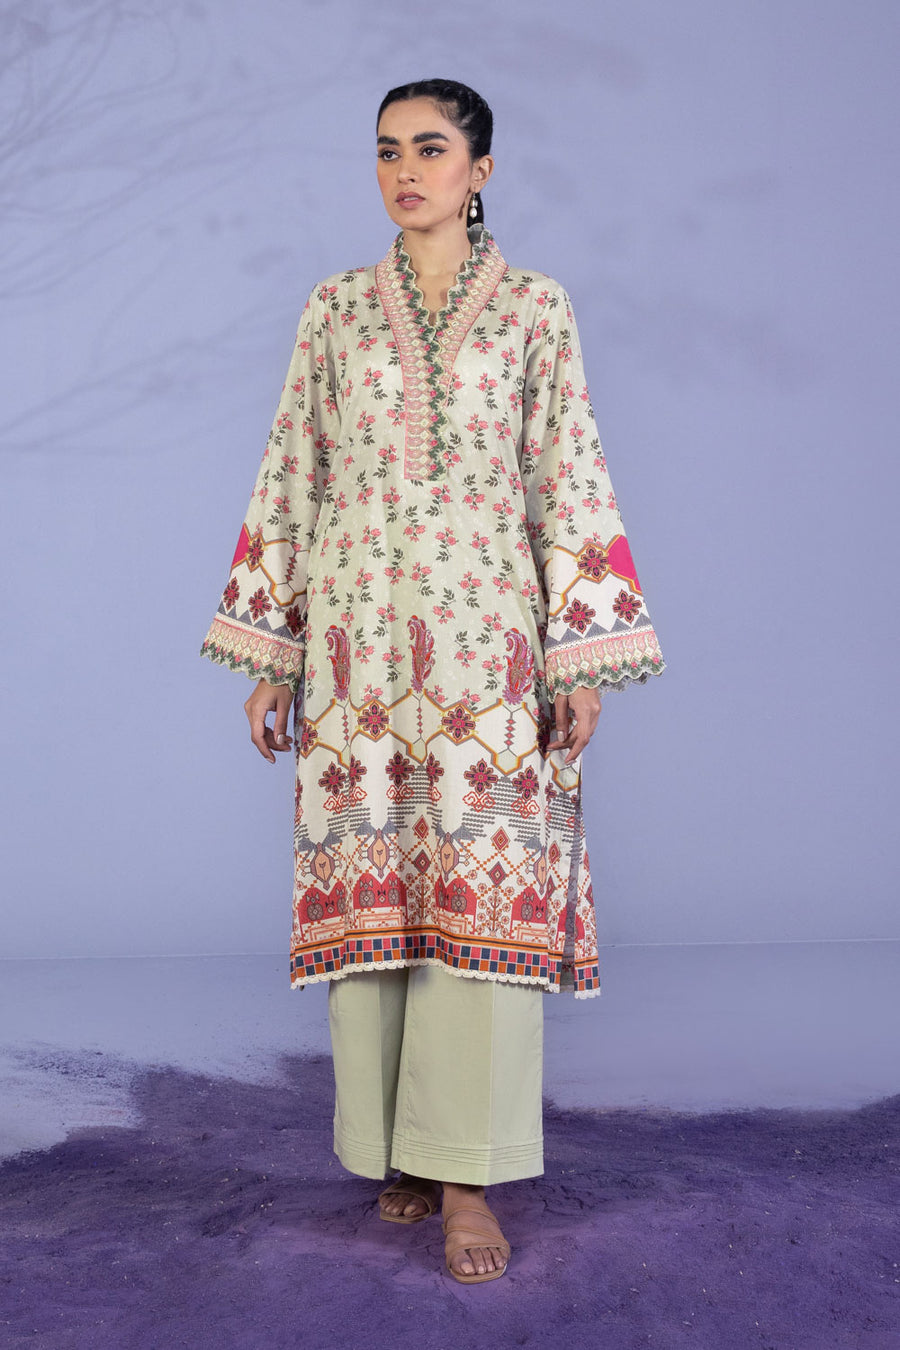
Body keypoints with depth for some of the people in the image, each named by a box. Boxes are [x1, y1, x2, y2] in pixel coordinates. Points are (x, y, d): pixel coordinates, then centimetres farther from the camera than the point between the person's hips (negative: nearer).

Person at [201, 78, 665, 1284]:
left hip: (487, 638, -2)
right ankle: (395, 1148, 19)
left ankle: (468, 1176, 3)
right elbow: (290, 478, 10)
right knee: (367, 881, 4)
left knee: (487, 888, -5)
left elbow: (571, 481, 3)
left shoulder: (535, 307, 6)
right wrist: (266, 654, 6)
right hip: (357, 639, 2)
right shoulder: (336, 309, 11)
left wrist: (583, 662, -3)